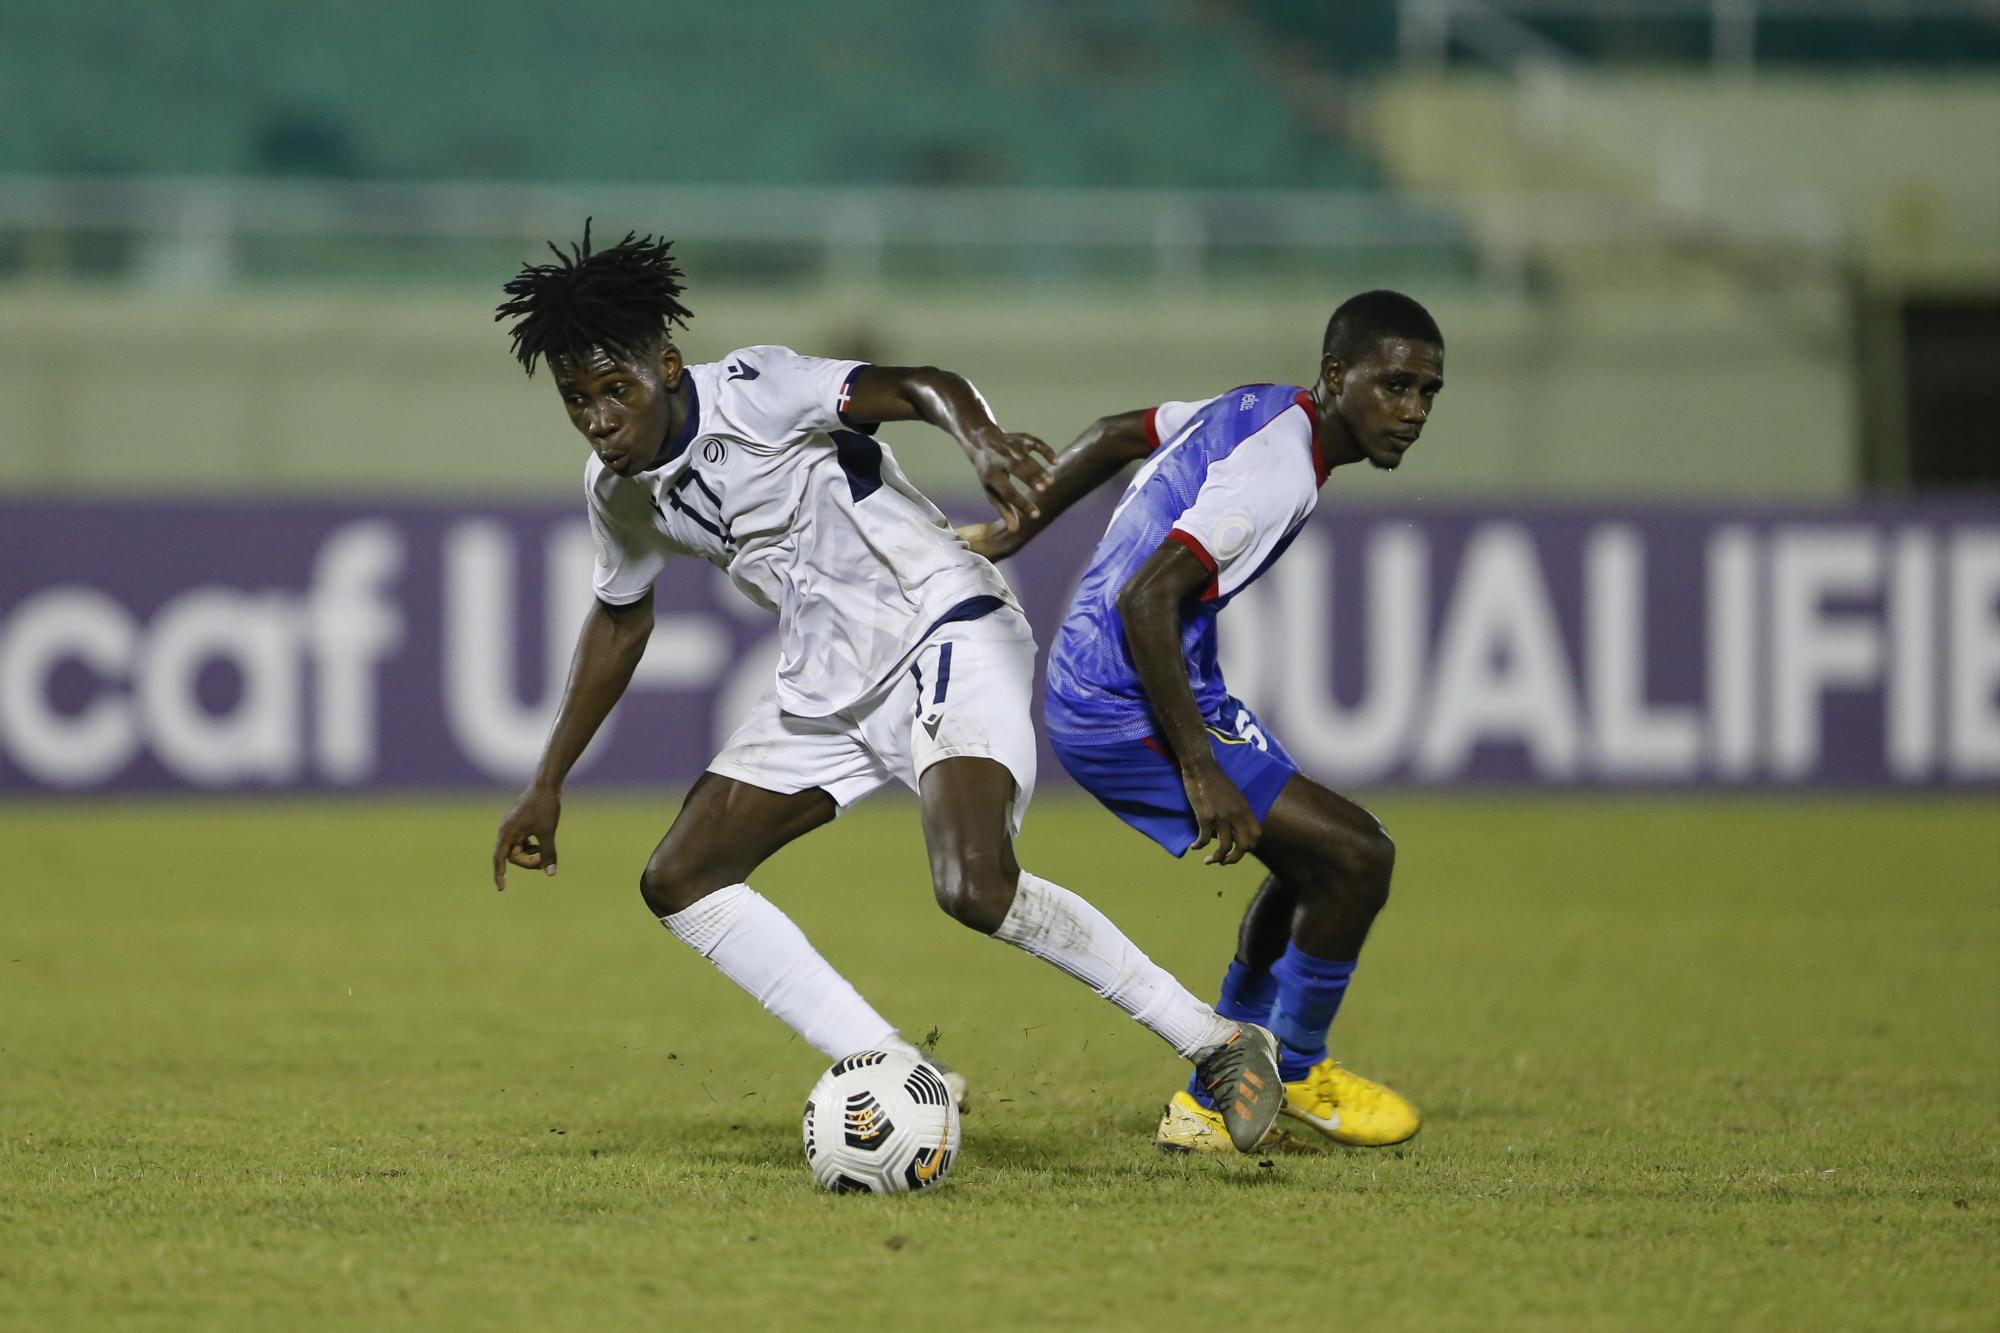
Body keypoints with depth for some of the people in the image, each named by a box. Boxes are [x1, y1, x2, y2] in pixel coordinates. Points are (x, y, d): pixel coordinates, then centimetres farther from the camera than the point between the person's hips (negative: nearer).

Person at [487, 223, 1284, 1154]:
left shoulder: (749, 394, -19)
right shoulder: (617, 491, 5)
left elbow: (915, 386, -34)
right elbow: (620, 621, 24)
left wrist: (980, 440, -57)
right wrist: (547, 786, 25)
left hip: (944, 632, -9)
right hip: (828, 689, 9)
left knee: (974, 887, -29)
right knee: (679, 882, 2)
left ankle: (1219, 1045, -15)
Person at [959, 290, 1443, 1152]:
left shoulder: (1261, 411, 8)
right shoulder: (1278, 473, -22)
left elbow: (1116, 435, 22)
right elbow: (1144, 599, -29)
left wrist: (1011, 534, 29)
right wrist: (1200, 769, -27)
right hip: (1130, 715, -11)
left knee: (1310, 864, 20)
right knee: (1356, 855, -11)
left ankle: (1215, 1100, 25)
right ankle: (1294, 1072, 9)